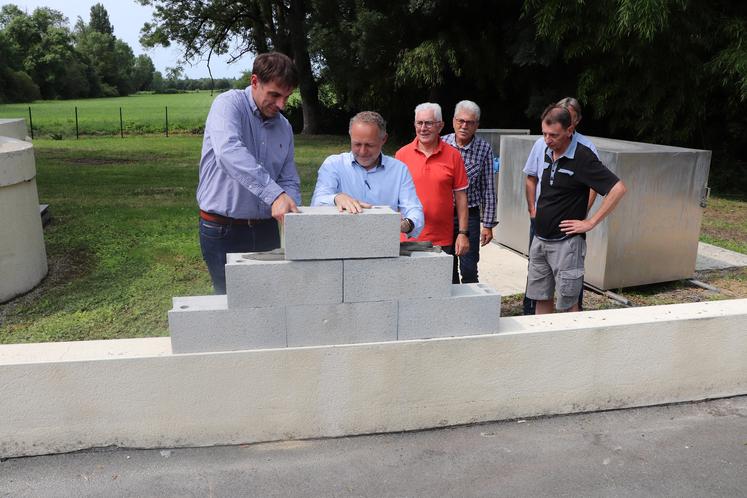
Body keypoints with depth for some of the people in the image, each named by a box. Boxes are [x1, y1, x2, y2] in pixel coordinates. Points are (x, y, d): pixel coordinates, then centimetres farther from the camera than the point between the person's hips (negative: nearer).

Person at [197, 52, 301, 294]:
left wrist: (294, 215, -11)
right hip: (223, 231, -5)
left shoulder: (284, 127, 8)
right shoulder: (229, 104, -11)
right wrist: (274, 194, -40)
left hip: (266, 229, 6)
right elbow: (229, 152, -31)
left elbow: (289, 181, 11)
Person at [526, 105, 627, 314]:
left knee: (567, 304, 2)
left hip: (566, 243, -7)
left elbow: (618, 189, -19)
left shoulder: (582, 157, -14)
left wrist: (590, 223, -17)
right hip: (540, 240, 7)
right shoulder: (548, 152, 7)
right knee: (541, 298, 13)